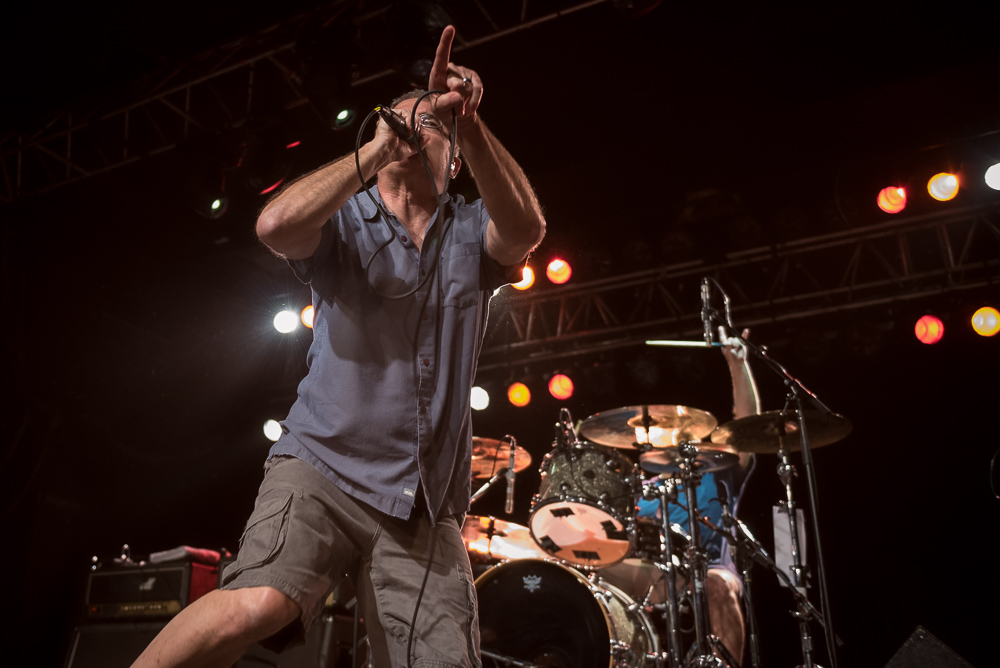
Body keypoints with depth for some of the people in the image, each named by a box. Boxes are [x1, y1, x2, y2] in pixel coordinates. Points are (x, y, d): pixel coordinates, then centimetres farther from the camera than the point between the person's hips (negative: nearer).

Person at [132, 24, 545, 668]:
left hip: (427, 506, 3)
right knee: (258, 605, -28)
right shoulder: (342, 222, 9)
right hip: (326, 466, -2)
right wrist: (378, 147, -16)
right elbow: (277, 225, -15)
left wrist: (468, 121, -22)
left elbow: (526, 228, -11)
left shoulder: (472, 233, 13)